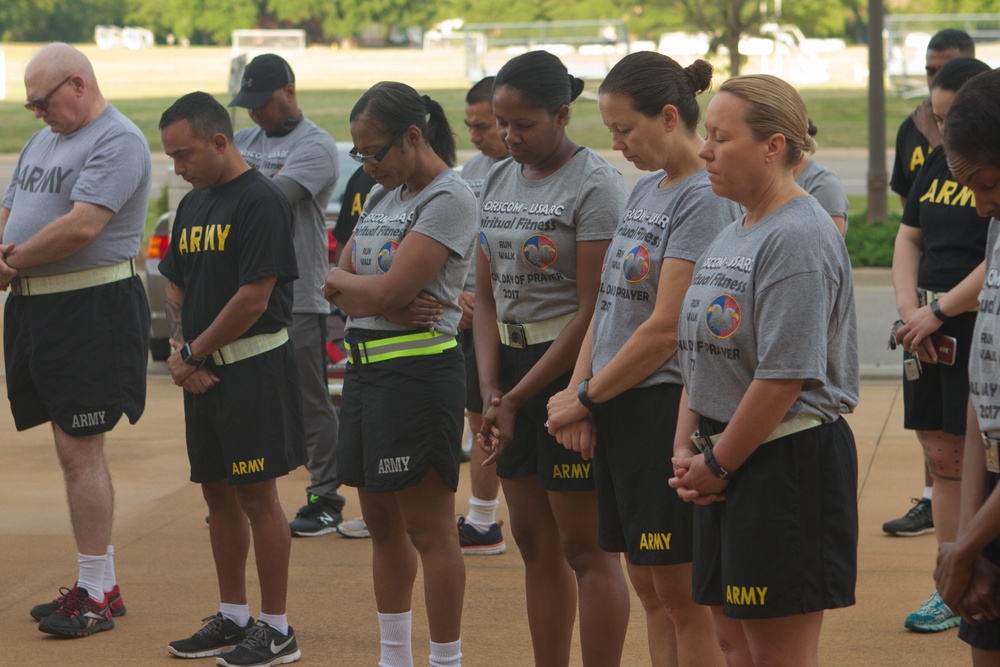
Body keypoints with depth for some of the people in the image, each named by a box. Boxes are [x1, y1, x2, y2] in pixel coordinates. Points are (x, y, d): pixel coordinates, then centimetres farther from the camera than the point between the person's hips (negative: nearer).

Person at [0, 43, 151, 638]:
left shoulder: (118, 140, -11)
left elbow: (82, 226, -22)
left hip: (92, 309, -9)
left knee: (80, 451, -8)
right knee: (73, 450, 12)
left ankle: (96, 596, -2)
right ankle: (102, 584, 20)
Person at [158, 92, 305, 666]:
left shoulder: (262, 200, -13)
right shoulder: (193, 204, 13)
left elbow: (254, 299, -18)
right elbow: (176, 287, 18)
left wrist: (193, 353, -9)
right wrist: (179, 350, 0)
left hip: (254, 366, -8)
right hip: (204, 372, 8)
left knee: (257, 493, -3)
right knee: (217, 490, 13)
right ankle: (233, 618, 24)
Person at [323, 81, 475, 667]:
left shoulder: (449, 198, -11)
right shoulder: (383, 196, 17)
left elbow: (390, 291, -19)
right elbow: (335, 281, 11)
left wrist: (347, 282, 0)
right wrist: (378, 299, -9)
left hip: (420, 371, -9)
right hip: (365, 366, 9)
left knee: (429, 530, -5)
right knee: (383, 524, 15)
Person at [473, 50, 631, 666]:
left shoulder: (594, 185, -12)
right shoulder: (498, 182, 11)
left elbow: (592, 313, -15)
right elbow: (488, 296, 11)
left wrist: (516, 398, -12)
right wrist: (491, 391, -3)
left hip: (572, 368, -7)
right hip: (512, 363, 7)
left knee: (586, 548, -4)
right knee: (536, 544, 12)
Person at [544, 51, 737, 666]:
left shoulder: (706, 200, -14)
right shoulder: (646, 190, 14)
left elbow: (666, 330, -18)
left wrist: (583, 398, -9)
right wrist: (579, 391, 1)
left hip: (665, 406, -9)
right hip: (618, 410, 9)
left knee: (683, 594, -2)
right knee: (650, 590, 13)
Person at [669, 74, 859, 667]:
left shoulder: (799, 239, -17)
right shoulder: (732, 237, 14)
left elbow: (784, 378, -21)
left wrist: (716, 463, -13)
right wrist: (685, 447, 6)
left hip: (787, 462, -10)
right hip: (728, 463, 10)